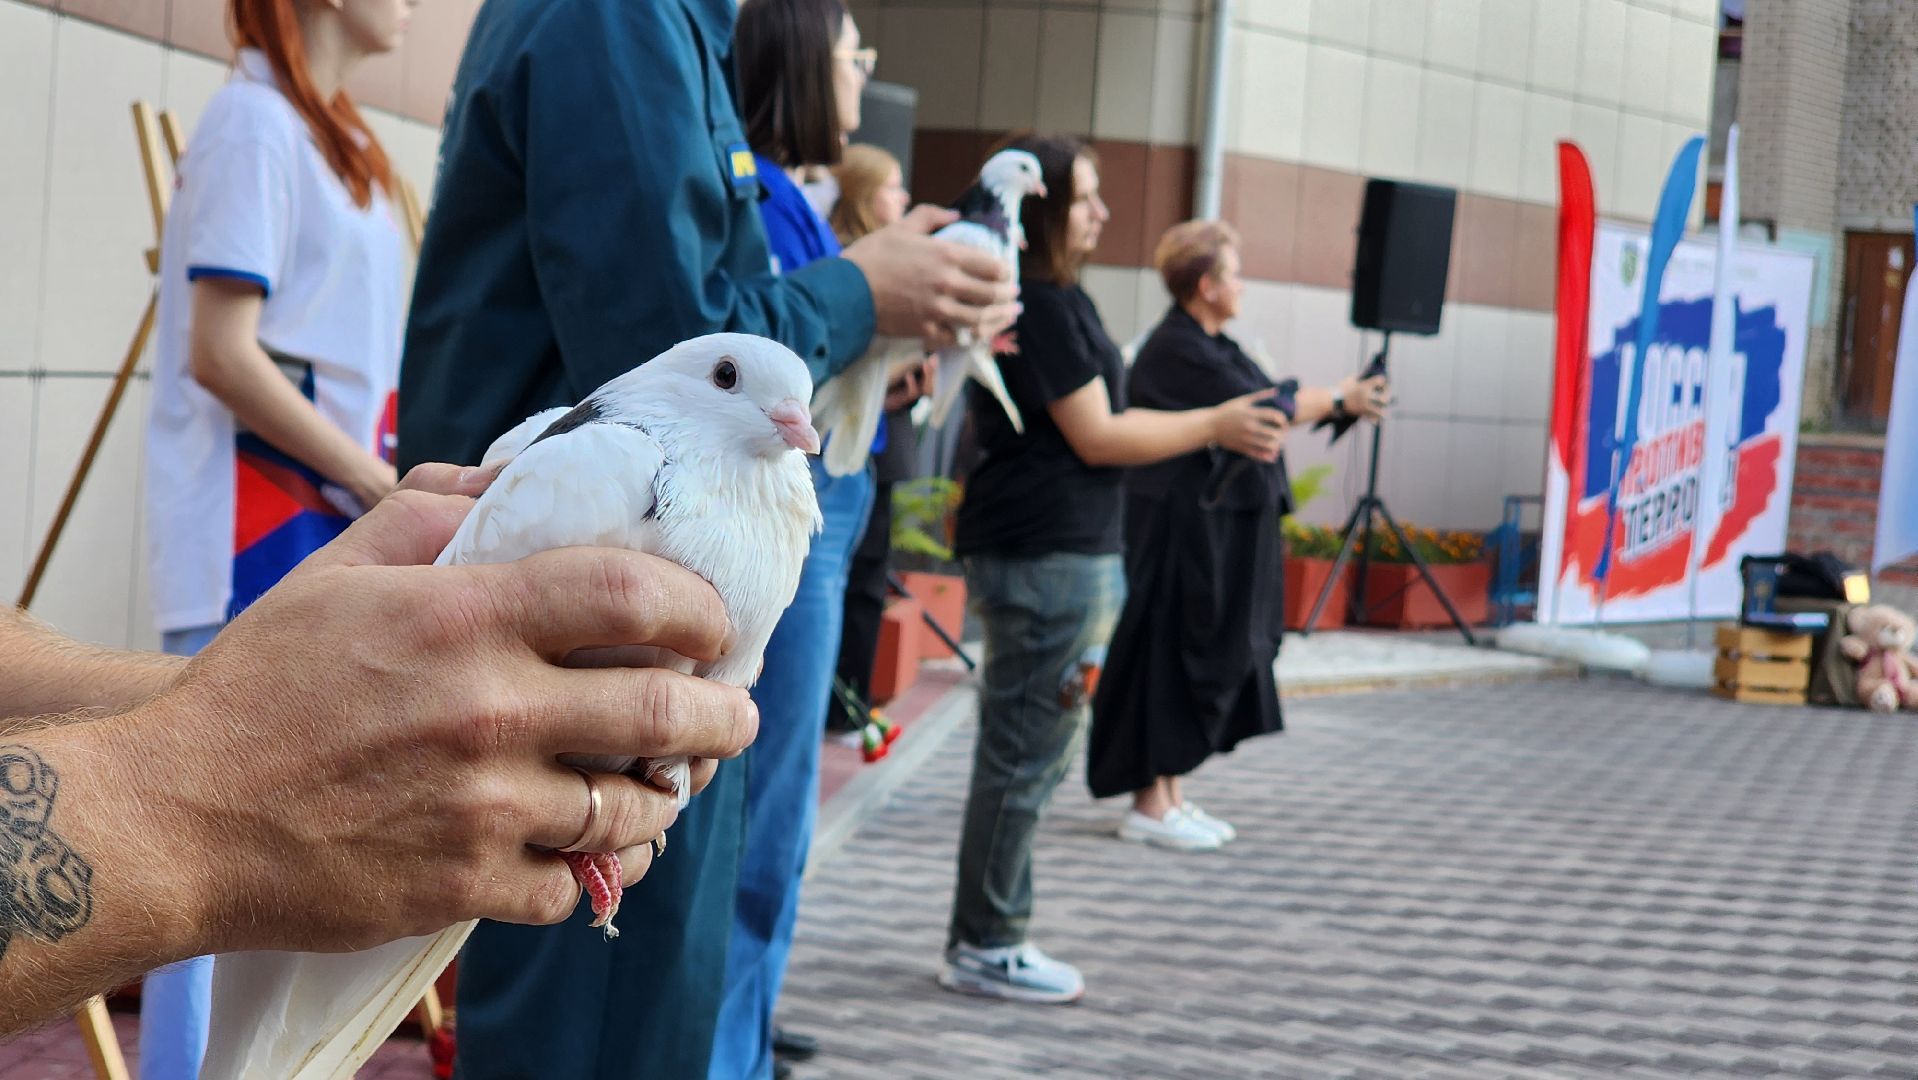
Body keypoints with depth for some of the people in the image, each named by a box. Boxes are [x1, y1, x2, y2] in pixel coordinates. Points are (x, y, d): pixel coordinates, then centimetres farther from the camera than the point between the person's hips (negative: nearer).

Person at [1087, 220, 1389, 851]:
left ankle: (1169, 795, 21)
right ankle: (1149, 806, 5)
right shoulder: (1176, 351, -18)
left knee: (1205, 657, 13)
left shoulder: (1209, 346, 14)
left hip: (1215, 529, 10)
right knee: (1170, 656, -4)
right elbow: (1261, 409, -18)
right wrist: (1340, 402, -8)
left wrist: (1340, 394, 5)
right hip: (1180, 531, -10)